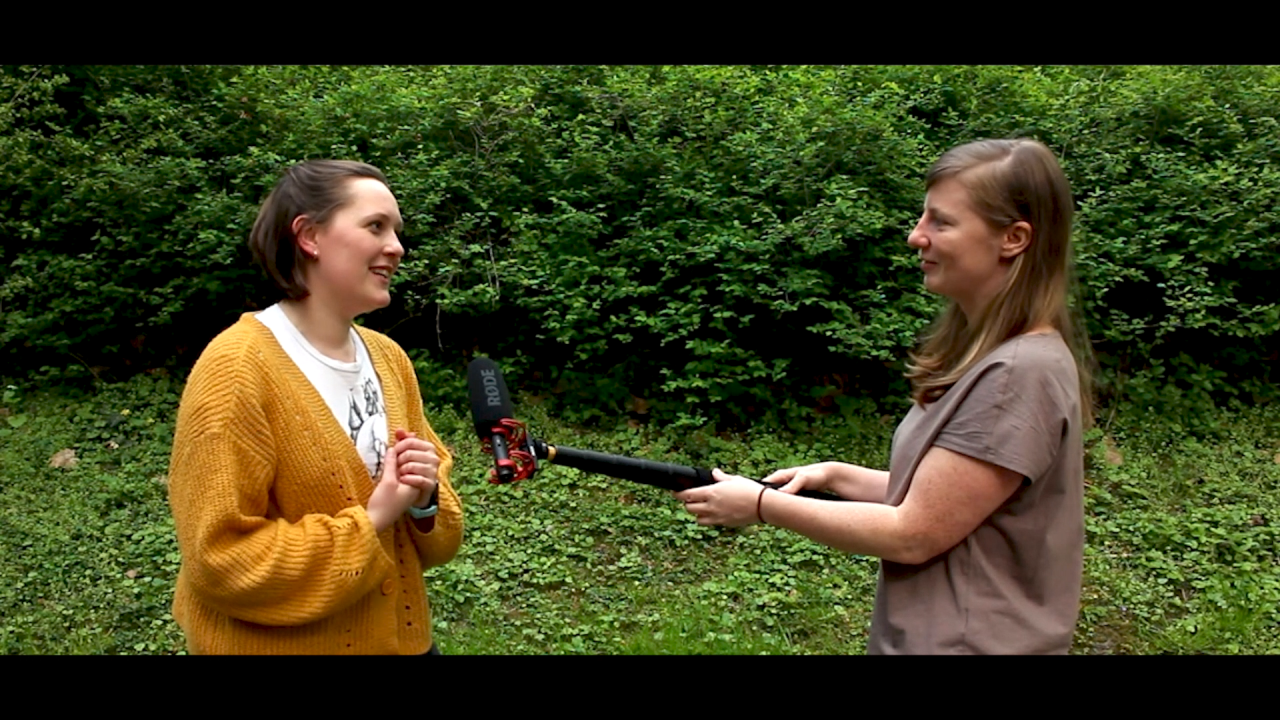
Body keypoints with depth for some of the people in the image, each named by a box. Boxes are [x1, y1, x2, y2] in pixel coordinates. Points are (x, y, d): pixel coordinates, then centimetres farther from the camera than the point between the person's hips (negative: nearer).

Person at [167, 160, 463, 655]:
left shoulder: (390, 358, 0)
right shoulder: (237, 369, -19)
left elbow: (432, 528, 8)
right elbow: (222, 559, -20)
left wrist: (425, 500, -14)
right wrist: (370, 520, -22)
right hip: (281, 643, -6)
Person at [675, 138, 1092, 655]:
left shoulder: (1020, 375, -24)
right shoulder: (987, 352, 5)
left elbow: (915, 533, -22)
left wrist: (761, 505, -16)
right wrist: (835, 476, -1)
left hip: (971, 643, -8)